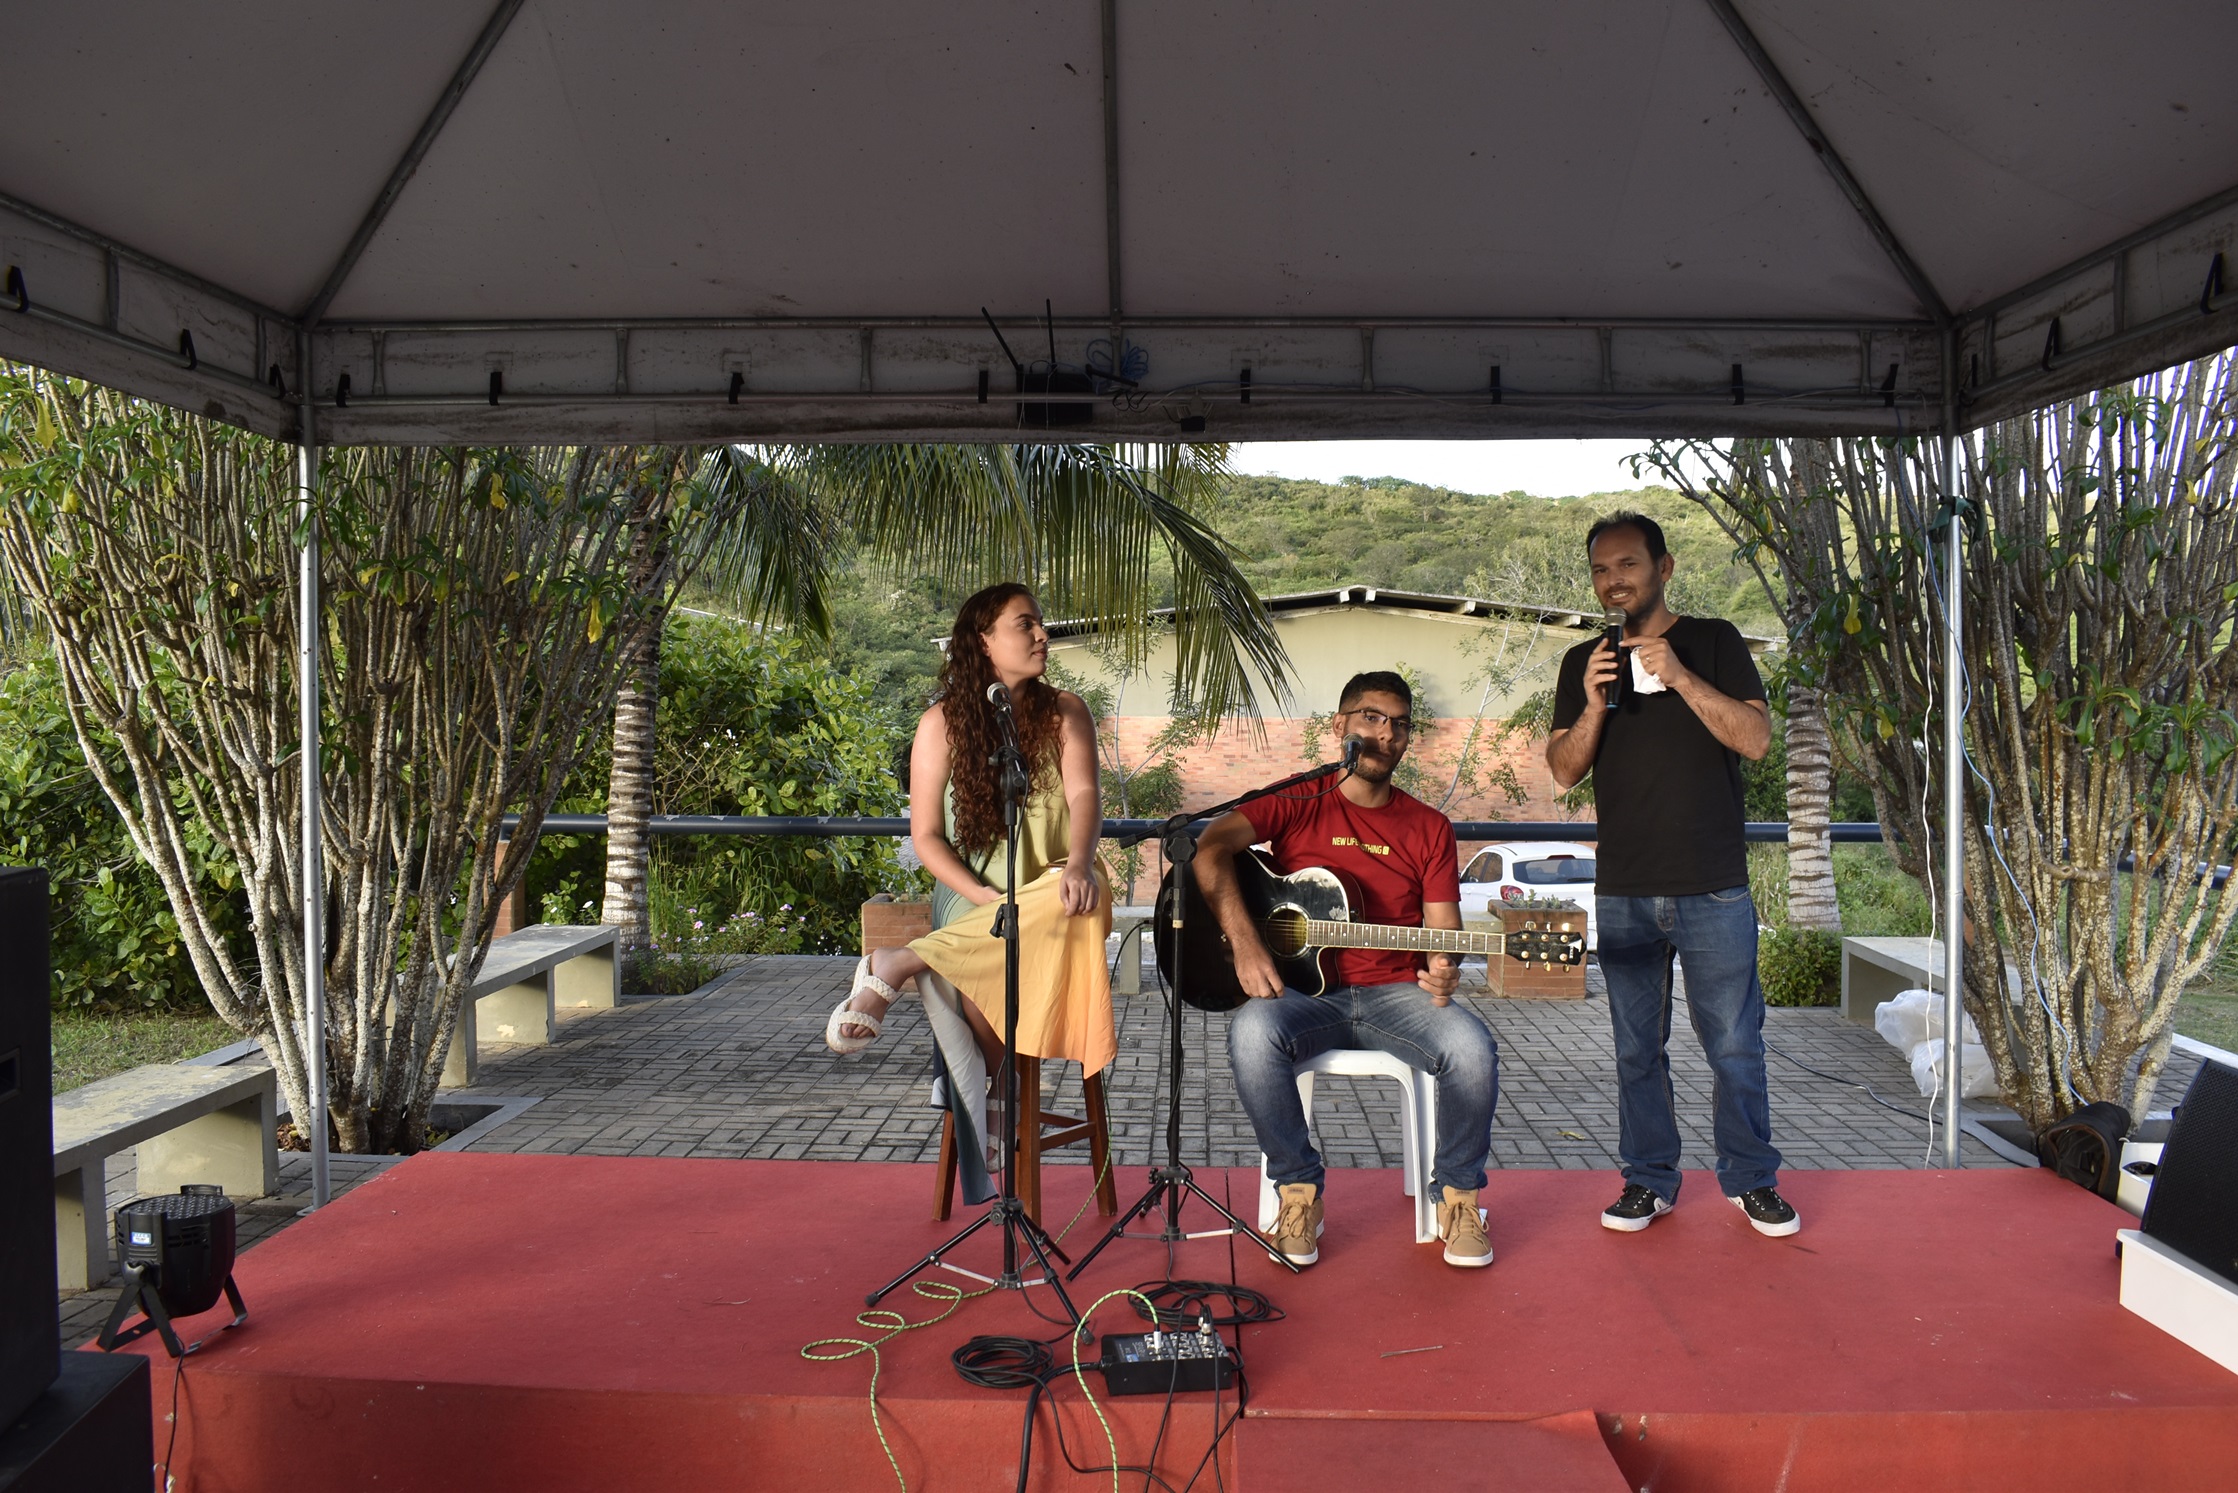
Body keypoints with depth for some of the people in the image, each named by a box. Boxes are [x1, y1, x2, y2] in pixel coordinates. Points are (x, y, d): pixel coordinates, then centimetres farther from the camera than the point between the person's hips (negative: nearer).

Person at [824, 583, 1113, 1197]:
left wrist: (1077, 864, -33)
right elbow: (925, 836, 0)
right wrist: (986, 900, -18)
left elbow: (1085, 795, -10)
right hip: (970, 894, -1)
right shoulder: (943, 722, 3)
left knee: (1082, 893, -38)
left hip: (1049, 889, 1)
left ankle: (899, 966, -31)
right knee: (966, 981, -36)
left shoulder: (1065, 712, 8)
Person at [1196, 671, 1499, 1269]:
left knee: (1472, 1048, -28)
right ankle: (1299, 1188, -10)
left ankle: (1458, 1191, -1)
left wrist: (1443, 971, -21)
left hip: (1396, 991, 2)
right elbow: (1212, 846, -12)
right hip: (1305, 990, -1)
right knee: (1253, 1035, -34)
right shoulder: (1299, 804, 4)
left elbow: (1442, 928, 4)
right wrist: (1244, 942, -23)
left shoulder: (1429, 828, 11)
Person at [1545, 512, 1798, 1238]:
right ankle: (1649, 1179, 20)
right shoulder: (1584, 662, 9)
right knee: (1637, 1048, 7)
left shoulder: (1714, 641, 3)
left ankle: (1752, 1179, 20)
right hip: (1624, 896, 2)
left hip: (1714, 890, -2)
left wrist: (1679, 676, -19)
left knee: (1735, 1045, 4)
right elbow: (1564, 772, 3)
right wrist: (1594, 708, -15)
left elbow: (1756, 739, -8)